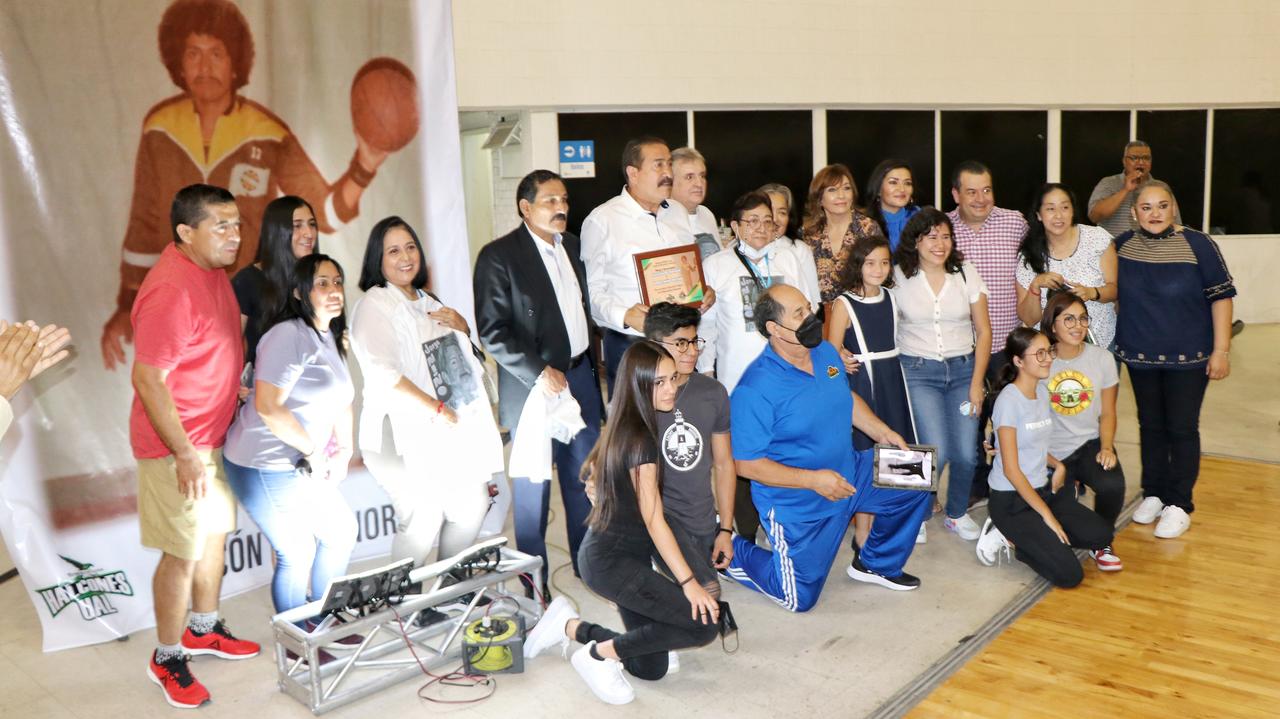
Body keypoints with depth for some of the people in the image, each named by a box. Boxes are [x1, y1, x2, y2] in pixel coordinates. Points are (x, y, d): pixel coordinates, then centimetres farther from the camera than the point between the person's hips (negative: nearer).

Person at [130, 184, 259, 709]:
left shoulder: (211, 269, 3)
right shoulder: (172, 290, -27)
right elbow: (147, 379, -26)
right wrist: (186, 455, -24)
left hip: (213, 434, 9)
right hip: (176, 445, -9)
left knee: (216, 531, 21)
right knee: (184, 552, 2)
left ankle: (204, 629, 40)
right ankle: (167, 659, 21)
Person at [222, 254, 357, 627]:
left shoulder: (331, 340, 11)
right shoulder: (290, 336, -19)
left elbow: (341, 400, 16)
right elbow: (267, 407, -26)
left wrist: (343, 451, 3)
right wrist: (314, 451, -16)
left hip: (302, 466, 10)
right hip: (266, 468, -10)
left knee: (342, 531, 18)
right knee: (297, 555, 2)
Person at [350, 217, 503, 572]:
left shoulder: (427, 300, 17)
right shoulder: (374, 305, -10)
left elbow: (460, 355, 31)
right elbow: (381, 373, -23)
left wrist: (460, 325, 8)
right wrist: (436, 408, -21)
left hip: (454, 427, 8)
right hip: (408, 433, -8)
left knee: (472, 507, 11)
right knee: (423, 520, -12)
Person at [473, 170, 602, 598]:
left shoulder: (573, 246, 10)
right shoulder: (498, 256, -11)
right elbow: (492, 331, -15)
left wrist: (592, 367, 11)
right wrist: (539, 373, -19)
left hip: (581, 375, 6)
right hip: (535, 385, -6)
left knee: (584, 477, 15)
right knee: (534, 485, 4)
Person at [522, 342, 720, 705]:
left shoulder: (622, 427, 6)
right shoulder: (639, 438, -20)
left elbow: (593, 476, 21)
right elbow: (654, 520, -19)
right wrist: (689, 582, -17)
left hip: (621, 555, 9)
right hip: (612, 562, -9)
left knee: (652, 669, 10)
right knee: (705, 624, -15)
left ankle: (571, 626, 17)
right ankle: (599, 654, -4)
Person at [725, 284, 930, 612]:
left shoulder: (826, 352, -3)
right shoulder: (755, 389, -28)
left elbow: (848, 399, 17)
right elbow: (746, 464, -24)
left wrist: (882, 432, 2)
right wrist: (813, 480, -28)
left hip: (847, 473, 7)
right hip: (796, 504, -7)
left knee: (914, 484, 3)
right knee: (800, 598, 3)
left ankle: (876, 564, 23)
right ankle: (730, 551, 26)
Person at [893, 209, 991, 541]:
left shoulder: (966, 273, 2)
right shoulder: (900, 276, -4)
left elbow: (983, 331, 5)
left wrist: (976, 382, -1)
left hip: (963, 367, 3)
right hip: (918, 371, -2)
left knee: (966, 453, -4)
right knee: (936, 452, -14)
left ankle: (957, 513, 24)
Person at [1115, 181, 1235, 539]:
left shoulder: (1198, 245, -12)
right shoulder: (1122, 245, -3)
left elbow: (1220, 296, -8)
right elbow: (1112, 292, 12)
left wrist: (1221, 350, -11)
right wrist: (1116, 340, 10)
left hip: (1187, 358, -3)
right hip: (1140, 356, 3)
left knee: (1182, 428, 4)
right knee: (1150, 425, 14)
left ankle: (1179, 504, 16)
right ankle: (1153, 494, 28)